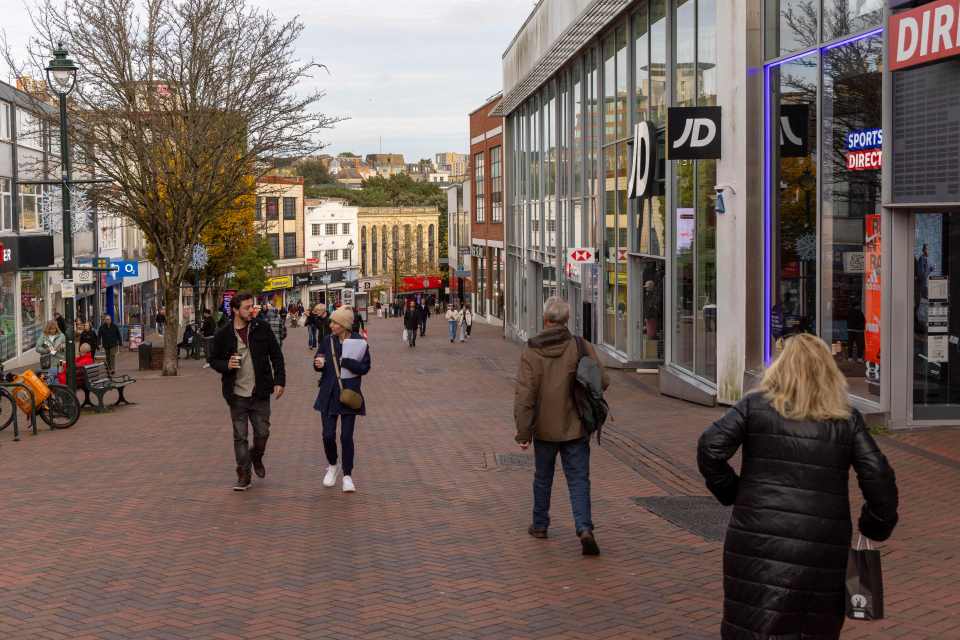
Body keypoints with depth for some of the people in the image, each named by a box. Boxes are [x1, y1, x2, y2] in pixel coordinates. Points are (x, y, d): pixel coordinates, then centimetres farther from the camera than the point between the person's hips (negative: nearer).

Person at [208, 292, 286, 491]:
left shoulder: (261, 328, -2)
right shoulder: (223, 334, -4)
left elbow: (276, 355, 4)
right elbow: (213, 360, 6)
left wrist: (280, 381, -3)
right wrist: (226, 365, -15)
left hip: (260, 393, 1)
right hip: (237, 394, -1)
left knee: (262, 433, 7)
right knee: (240, 437, 3)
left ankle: (256, 458, 37)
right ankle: (244, 475, 13)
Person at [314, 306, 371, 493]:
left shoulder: (359, 342, -7)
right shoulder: (328, 341, 2)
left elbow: (365, 368, -8)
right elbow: (318, 363, 12)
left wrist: (345, 361, -20)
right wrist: (319, 364, -11)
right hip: (329, 395, 3)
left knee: (346, 436, -2)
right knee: (328, 435, 0)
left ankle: (347, 475, 13)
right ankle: (332, 466, 28)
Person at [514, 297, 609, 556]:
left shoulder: (531, 352, -10)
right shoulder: (582, 347, -9)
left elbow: (524, 396, -13)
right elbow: (602, 381, -8)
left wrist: (523, 432, -10)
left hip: (545, 428, 0)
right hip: (576, 427, 0)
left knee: (542, 477, 19)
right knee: (578, 479, 4)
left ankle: (540, 525, 31)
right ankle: (584, 529, -13)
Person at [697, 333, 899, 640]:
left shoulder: (755, 405, 5)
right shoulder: (847, 419, 9)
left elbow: (709, 448, -4)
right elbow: (879, 477, 4)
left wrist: (730, 493, 8)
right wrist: (876, 529, 15)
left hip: (759, 541, -1)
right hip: (823, 551, 2)